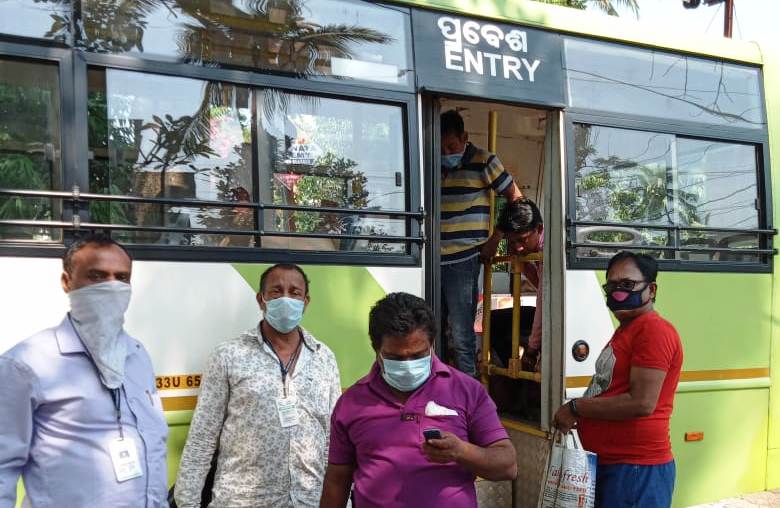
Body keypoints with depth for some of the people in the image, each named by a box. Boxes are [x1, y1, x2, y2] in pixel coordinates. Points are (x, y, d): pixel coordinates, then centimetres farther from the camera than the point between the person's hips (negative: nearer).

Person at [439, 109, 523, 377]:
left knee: (462, 337, -2)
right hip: (432, 261, 5)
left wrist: (494, 240, -2)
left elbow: (516, 199, 3)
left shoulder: (483, 162, -2)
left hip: (462, 261, -5)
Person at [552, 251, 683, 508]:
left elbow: (641, 403, -23)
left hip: (635, 469, -9)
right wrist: (580, 419, 7)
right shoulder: (624, 331, 18)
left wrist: (575, 408, -13)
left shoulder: (654, 329, -15)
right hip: (607, 465, 9)